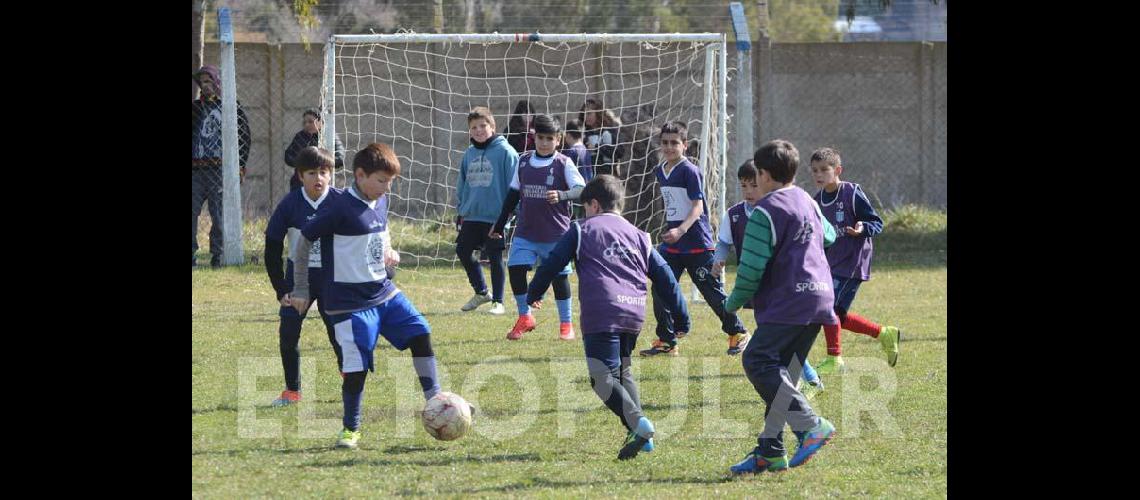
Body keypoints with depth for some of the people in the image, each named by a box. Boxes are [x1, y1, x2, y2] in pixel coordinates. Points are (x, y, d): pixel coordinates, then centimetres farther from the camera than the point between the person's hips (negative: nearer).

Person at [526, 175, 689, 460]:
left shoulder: (582, 230, 11)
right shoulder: (638, 236, 23)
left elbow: (552, 263, 8)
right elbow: (664, 277, 21)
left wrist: (533, 294, 22)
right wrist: (681, 316, 24)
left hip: (601, 315, -6)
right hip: (634, 314, 6)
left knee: (603, 378, -9)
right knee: (622, 372, 20)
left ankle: (638, 423, -30)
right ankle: (640, 435, 7)